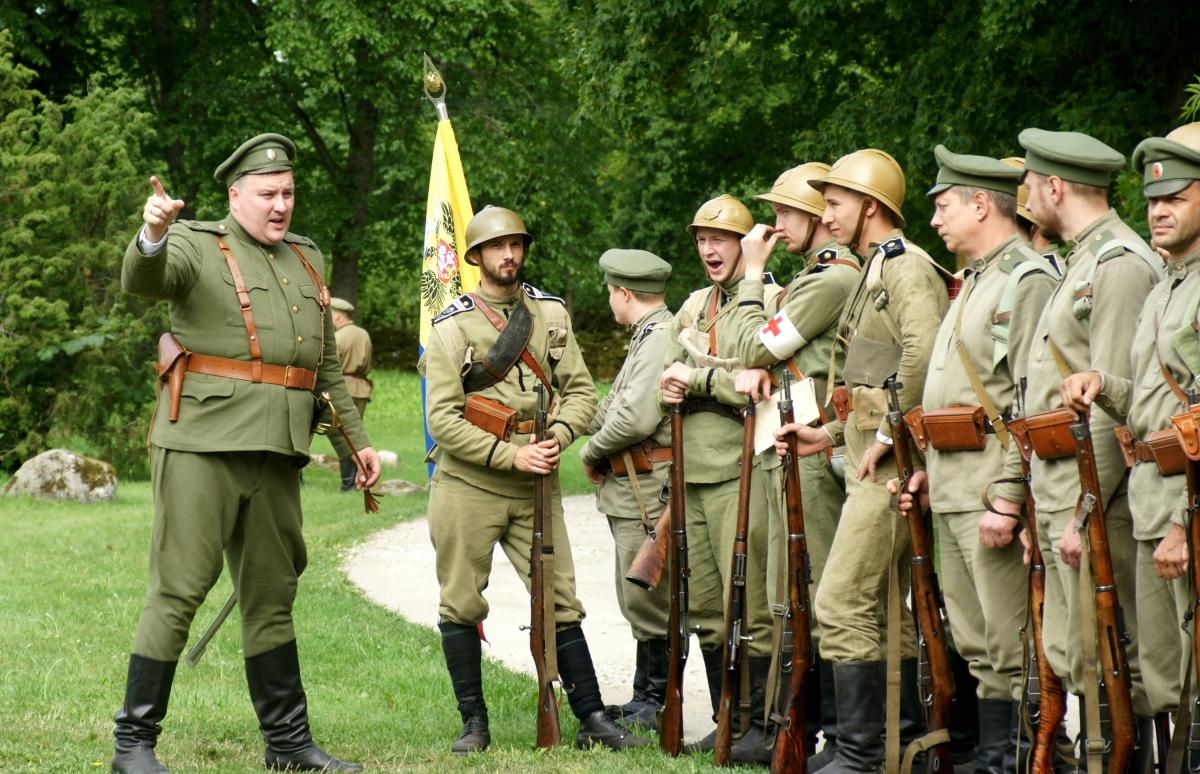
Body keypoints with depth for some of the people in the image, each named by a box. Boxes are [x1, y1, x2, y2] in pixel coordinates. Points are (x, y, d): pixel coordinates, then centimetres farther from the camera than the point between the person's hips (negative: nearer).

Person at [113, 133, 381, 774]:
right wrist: (153, 234, -45)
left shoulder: (305, 260, 19)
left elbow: (326, 365, 26)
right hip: (202, 445, -6)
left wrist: (356, 440, 23)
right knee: (178, 592, -7)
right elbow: (141, 281, -24)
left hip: (275, 456, 6)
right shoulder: (197, 247, -1)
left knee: (271, 596, 13)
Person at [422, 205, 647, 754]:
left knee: (560, 602, 2)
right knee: (461, 607, 2)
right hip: (467, 486, -3)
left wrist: (558, 436, -14)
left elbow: (580, 390, 7)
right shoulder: (452, 327, -4)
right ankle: (474, 724, 12)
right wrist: (511, 455, -16)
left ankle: (593, 720, 6)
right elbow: (444, 419, -10)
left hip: (536, 486, 3)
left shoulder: (551, 313, 9)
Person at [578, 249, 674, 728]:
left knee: (649, 601, -4)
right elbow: (617, 408, 23)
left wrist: (592, 451, -10)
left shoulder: (663, 339, -16)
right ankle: (645, 698, 22)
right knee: (637, 601, 15)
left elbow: (637, 418, -25)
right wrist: (594, 434, 4)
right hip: (629, 491, 11)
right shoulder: (647, 337, 18)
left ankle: (657, 705, 3)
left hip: (650, 491, -11)